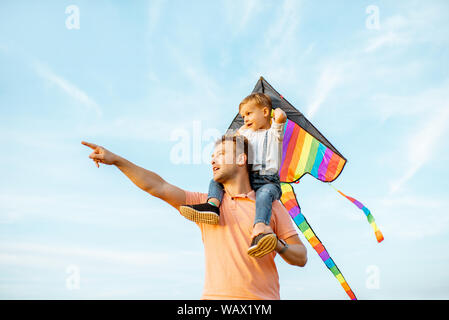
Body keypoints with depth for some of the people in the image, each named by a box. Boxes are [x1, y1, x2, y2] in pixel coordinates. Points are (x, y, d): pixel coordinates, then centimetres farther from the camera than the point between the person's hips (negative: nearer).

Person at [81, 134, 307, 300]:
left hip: (262, 297, -2)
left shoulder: (270, 205, 11)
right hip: (215, 295, 2)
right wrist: (116, 160, -2)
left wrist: (277, 245, -11)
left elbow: (301, 258, 10)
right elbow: (158, 187, 6)